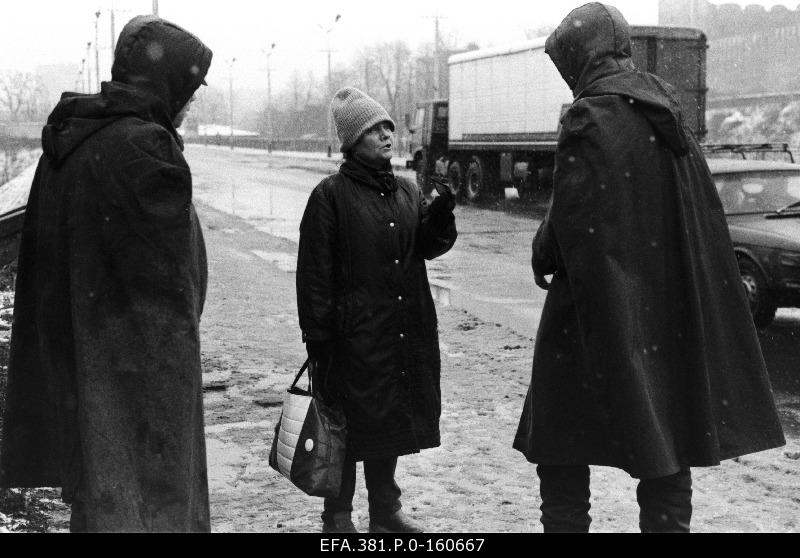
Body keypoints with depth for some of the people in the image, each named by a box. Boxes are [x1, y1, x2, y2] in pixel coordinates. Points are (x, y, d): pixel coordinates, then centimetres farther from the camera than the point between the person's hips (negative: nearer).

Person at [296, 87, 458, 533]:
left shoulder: (408, 192, 11)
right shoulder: (332, 195, -7)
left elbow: (428, 246, 6)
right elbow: (315, 272, -9)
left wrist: (441, 216, -14)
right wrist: (317, 336, -11)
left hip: (406, 334, 6)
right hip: (354, 335, -6)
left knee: (392, 423, 16)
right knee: (349, 429, 2)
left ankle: (386, 511, 31)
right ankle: (338, 518, 17)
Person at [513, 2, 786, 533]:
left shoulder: (590, 117, -13)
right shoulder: (666, 110, 8)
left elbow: (572, 218, -17)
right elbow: (705, 217, 11)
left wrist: (542, 255, 1)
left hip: (599, 307, -7)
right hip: (670, 307, 7)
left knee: (562, 446, 5)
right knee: (666, 433, 13)